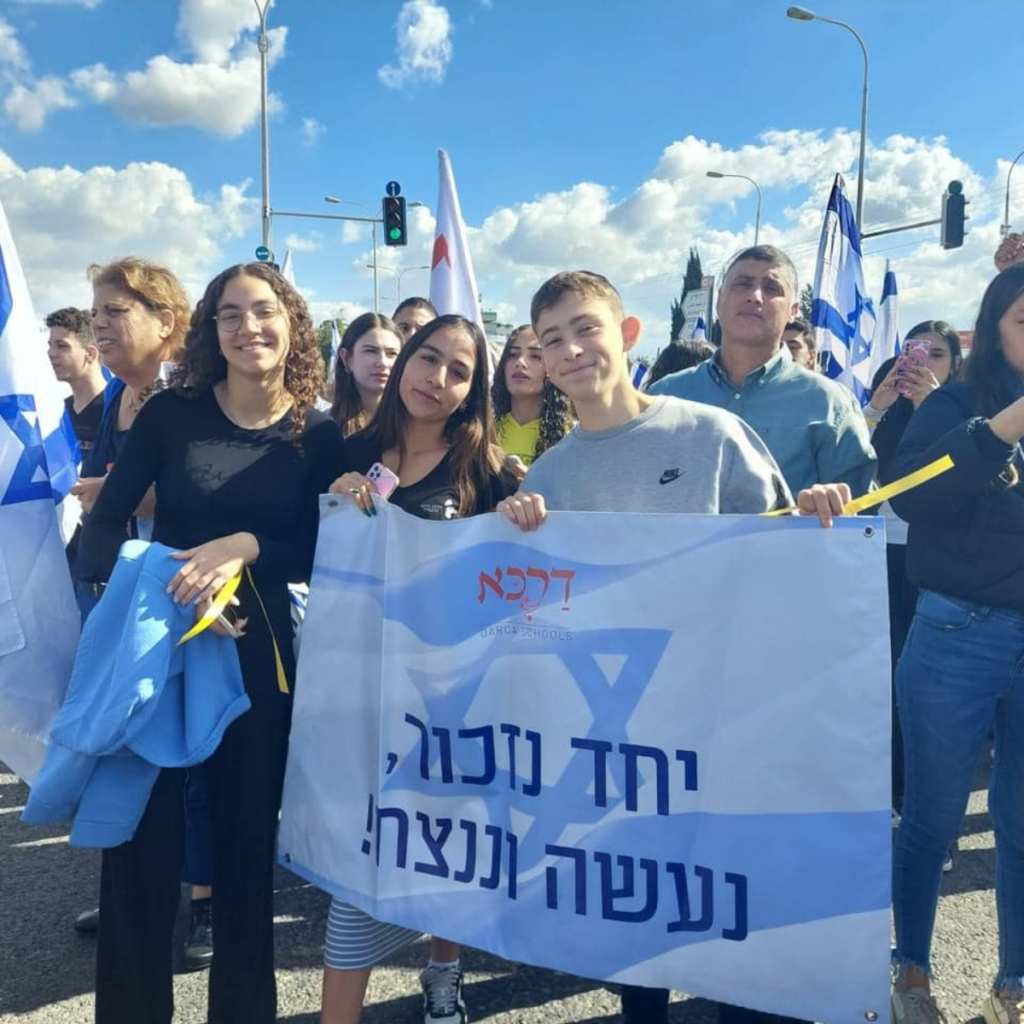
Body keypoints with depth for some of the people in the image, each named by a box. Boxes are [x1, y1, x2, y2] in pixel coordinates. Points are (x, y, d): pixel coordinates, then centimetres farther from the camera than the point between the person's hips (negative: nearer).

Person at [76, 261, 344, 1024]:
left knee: (248, 834, 12)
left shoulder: (319, 435, -2)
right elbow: (105, 519, -5)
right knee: (138, 834, 6)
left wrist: (245, 546, -22)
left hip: (258, 651, 0)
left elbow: (318, 556, -5)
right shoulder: (171, 412, -2)